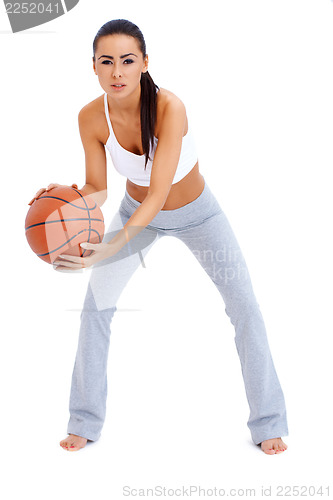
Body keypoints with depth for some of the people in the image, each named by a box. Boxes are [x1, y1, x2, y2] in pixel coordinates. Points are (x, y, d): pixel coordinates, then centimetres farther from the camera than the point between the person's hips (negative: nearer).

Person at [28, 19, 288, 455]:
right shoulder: (91, 118, -23)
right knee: (95, 307, -1)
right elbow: (97, 190, -14)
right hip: (137, 212, 3)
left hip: (196, 212, -3)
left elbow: (158, 194, -40)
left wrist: (109, 249, -51)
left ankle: (268, 423, 12)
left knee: (246, 308, -5)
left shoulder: (169, 108, -36)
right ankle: (85, 423, 15)